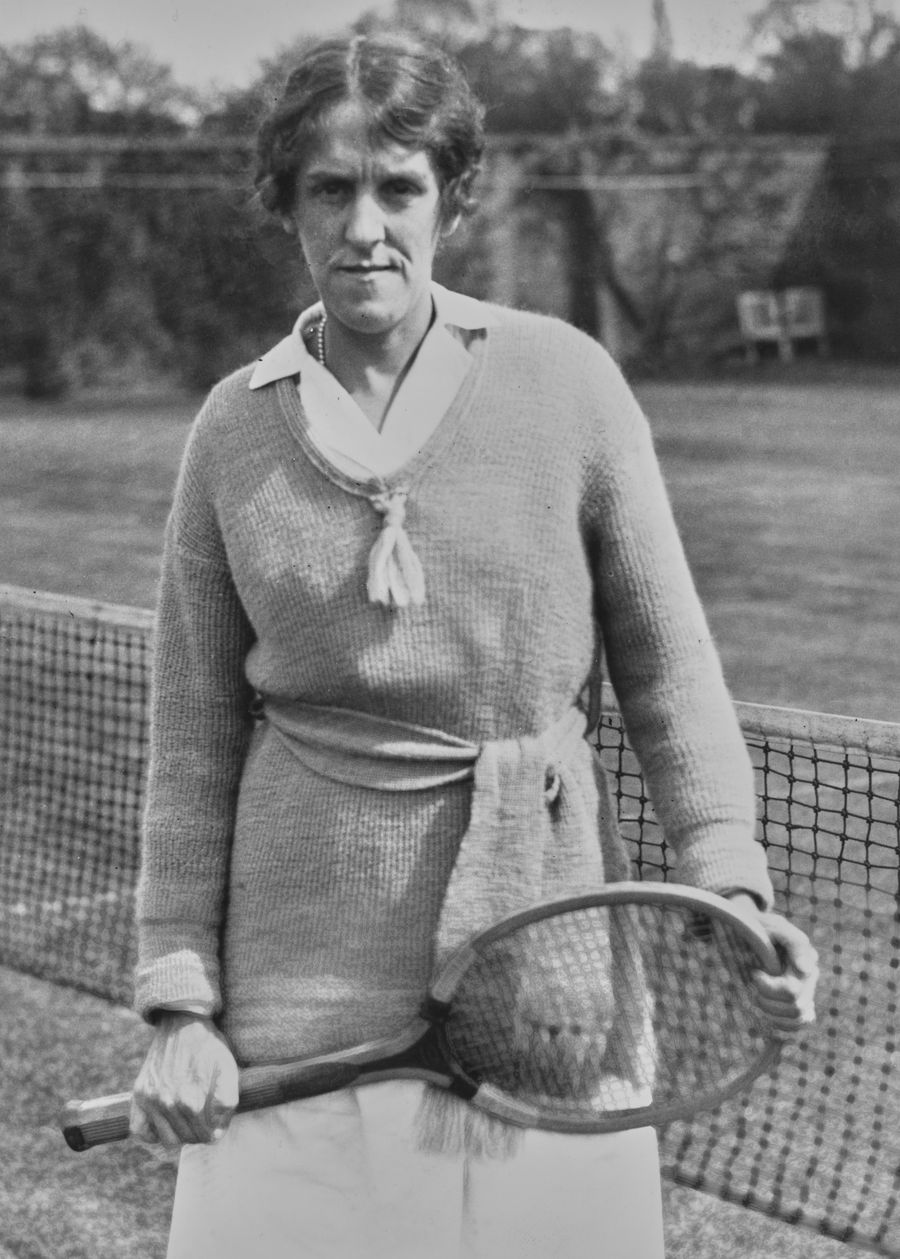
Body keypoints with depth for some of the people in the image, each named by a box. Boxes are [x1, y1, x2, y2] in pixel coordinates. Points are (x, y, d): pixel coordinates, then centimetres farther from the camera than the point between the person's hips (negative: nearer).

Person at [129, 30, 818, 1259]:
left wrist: (730, 883, -10)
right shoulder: (235, 427, 3)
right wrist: (180, 998, 1)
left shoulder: (565, 380, -2)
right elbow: (193, 738, 6)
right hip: (309, 970, 1)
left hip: (548, 953, 0)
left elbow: (666, 662, 2)